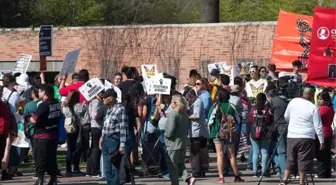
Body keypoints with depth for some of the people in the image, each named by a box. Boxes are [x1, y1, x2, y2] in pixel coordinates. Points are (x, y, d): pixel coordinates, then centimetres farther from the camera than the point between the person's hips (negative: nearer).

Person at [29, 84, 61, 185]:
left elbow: (34, 120, -21)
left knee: (40, 159, 0)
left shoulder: (43, 105, -19)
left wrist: (30, 118, 1)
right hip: (54, 134, 7)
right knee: (52, 158, 13)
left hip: (42, 136, -7)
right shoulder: (57, 103, 5)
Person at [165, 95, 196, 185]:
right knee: (180, 163, 18)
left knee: (172, 165, 2)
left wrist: (166, 135, -3)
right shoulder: (185, 114, 7)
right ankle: (188, 178, 0)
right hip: (183, 142, 8)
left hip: (174, 143, -8)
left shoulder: (173, 114, -17)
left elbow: (170, 130, -20)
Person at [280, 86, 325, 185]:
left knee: (290, 159, 13)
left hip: (291, 136, 4)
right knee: (304, 161, 4)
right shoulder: (313, 108, -10)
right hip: (307, 138, -4)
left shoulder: (293, 102, 0)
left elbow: (286, 116, 15)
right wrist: (322, 141, 2)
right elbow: (318, 126, -7)